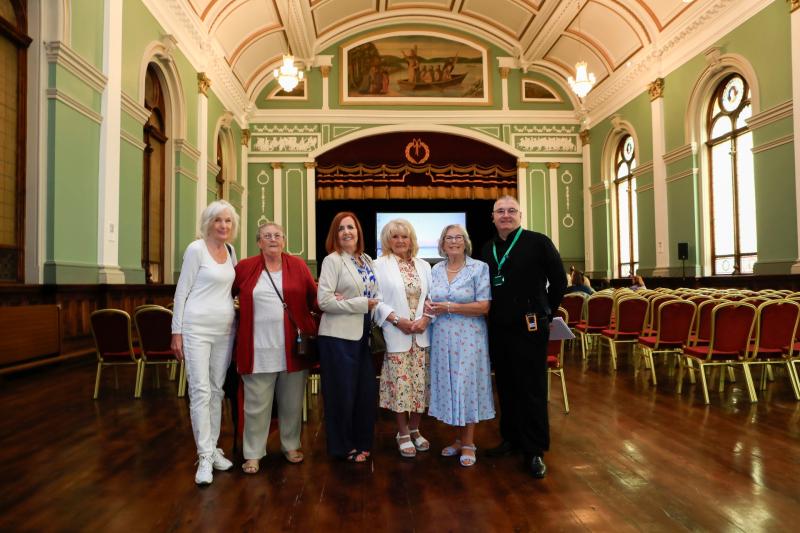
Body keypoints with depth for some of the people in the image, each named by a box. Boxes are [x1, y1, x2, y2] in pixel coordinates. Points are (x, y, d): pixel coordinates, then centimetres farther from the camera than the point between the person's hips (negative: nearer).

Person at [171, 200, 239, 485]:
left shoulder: (231, 251, 11)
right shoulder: (196, 249, -6)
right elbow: (182, 291, -6)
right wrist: (176, 331, -9)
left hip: (225, 329, 6)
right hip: (197, 328, -6)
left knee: (217, 390, 10)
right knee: (200, 390, -7)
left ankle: (213, 448, 20)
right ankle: (205, 456, -1)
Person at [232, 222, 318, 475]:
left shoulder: (298, 265, 4)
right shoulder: (245, 267, 2)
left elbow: (314, 297, 6)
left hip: (293, 347, 1)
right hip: (258, 349, -1)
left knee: (292, 402, 14)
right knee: (257, 404, 7)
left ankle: (291, 445, 32)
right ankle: (253, 454, 22)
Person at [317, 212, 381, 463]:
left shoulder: (367, 260, 11)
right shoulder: (332, 260, -8)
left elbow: (375, 294, 16)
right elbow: (324, 301, -16)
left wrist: (347, 301, -5)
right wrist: (362, 304, -14)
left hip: (363, 334, 6)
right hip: (339, 336, -6)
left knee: (366, 390, 11)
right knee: (343, 392, 4)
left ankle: (361, 442, 28)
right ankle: (344, 447, 20)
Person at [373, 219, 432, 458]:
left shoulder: (423, 266, 12)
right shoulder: (379, 265, -1)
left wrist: (426, 318, -8)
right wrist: (397, 320, -14)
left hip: (421, 336, 4)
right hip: (396, 336, -3)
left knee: (420, 383, 8)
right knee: (400, 384, -1)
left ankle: (414, 430, 24)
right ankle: (403, 433, 15)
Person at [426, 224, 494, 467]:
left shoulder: (479, 268, -5)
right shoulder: (435, 270, 10)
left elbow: (485, 306, -12)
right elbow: (431, 299, 18)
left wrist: (450, 307, -17)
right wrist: (429, 305, -7)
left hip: (468, 337, -4)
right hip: (442, 337, 4)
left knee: (467, 385, 0)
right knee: (448, 385, 8)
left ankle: (468, 444, 14)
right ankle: (461, 438, 23)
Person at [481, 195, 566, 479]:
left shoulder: (538, 242, -6)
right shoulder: (487, 249, 10)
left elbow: (559, 282, -2)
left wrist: (543, 312, 2)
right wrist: (493, 315, 10)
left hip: (529, 329, -5)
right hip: (498, 329, 5)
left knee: (532, 389, 1)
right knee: (506, 387, 14)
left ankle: (535, 450, 13)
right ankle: (511, 437, 30)